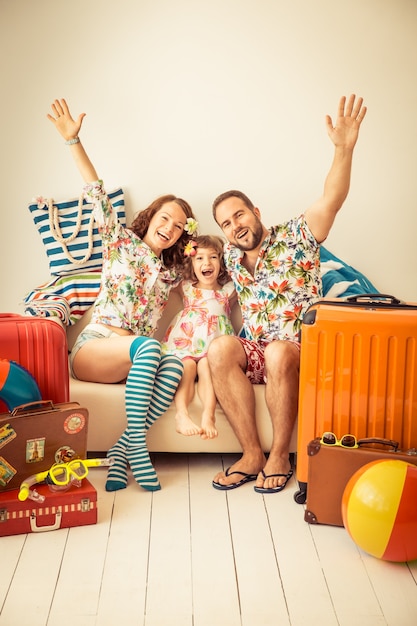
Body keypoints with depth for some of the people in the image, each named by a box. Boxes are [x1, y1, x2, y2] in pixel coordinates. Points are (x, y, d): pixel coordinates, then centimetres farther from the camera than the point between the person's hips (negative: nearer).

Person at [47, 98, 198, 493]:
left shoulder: (172, 271, 17)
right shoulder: (122, 241, 7)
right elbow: (96, 193, -2)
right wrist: (73, 141, -10)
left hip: (135, 356, 4)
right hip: (92, 348, -4)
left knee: (175, 365, -30)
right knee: (148, 348, -36)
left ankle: (122, 450, -28)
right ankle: (136, 446, -31)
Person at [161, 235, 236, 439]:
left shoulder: (228, 291, 15)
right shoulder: (186, 289, 20)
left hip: (213, 347, -1)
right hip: (184, 345, 1)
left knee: (207, 366, -32)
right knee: (187, 366, -30)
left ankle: (208, 415, -46)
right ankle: (182, 414, -44)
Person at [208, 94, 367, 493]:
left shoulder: (295, 239, -4)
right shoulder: (231, 257, 11)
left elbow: (331, 200, -21)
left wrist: (343, 149, -36)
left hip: (301, 351, -4)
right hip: (255, 352, 4)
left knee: (278, 353, -37)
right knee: (219, 349, -27)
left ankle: (279, 456, -19)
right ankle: (252, 455, -23)